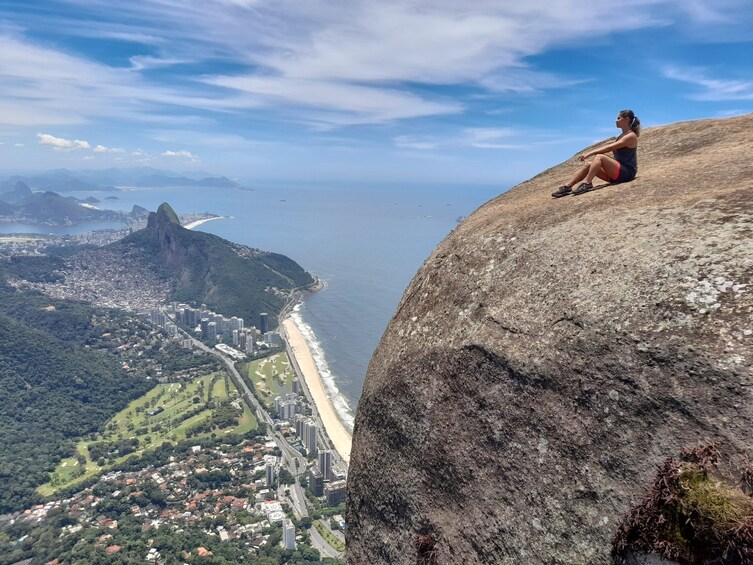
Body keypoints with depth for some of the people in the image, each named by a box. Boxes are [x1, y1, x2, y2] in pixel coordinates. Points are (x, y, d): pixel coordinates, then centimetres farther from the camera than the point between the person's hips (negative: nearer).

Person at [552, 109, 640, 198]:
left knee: (599, 157, -25)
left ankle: (586, 184, -32)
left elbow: (609, 148, -18)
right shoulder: (621, 136, 21)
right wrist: (590, 154, 0)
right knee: (588, 165, -6)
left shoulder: (631, 136, -9)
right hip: (618, 172, 8)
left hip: (627, 172, -8)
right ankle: (567, 187, -17)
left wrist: (590, 154, -22)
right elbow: (608, 148, 13)